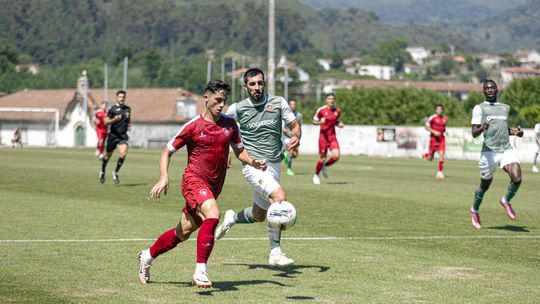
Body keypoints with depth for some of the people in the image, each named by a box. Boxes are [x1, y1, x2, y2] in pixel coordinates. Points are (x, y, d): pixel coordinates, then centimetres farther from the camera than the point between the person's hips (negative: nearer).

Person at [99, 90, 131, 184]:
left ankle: (116, 172, -3)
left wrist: (129, 125, 8)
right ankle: (102, 172, 38)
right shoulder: (112, 109, -7)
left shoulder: (128, 109, 8)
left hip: (123, 136, 2)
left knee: (123, 153, -20)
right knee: (108, 155, 12)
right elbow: (106, 122, -11)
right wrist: (114, 119, -28)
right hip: (113, 135, -2)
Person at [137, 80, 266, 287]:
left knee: (183, 232, 12)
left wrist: (253, 162, -6)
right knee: (212, 214, -31)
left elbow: (239, 151, 16)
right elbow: (167, 151, 1)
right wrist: (164, 176, -14)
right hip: (194, 179, -6)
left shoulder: (230, 124, 7)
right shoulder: (193, 126, -6)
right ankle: (200, 271, -29)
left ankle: (147, 256, 35)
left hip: (213, 186, 6)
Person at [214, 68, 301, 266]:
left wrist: (296, 137, -16)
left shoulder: (278, 103, 2)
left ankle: (232, 218, 48)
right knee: (280, 197, -27)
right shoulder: (237, 109, -1)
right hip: (254, 165, -5)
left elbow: (294, 125, 7)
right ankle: (275, 253, -20)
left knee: (259, 216, 15)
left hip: (274, 166, 5)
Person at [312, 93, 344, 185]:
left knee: (336, 156, -15)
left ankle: (324, 166, 15)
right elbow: (314, 121, 3)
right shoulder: (321, 110, -6)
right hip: (323, 136, -3)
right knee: (322, 158, -2)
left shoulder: (337, 111, 5)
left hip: (333, 137, 3)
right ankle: (316, 175, 23)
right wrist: (320, 122, -18)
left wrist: (339, 124, 0)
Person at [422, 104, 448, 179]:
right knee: (430, 158, 4)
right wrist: (434, 132, -18)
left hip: (441, 139, 3)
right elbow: (426, 127, -6)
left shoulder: (445, 119, 9)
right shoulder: (432, 118, -8)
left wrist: (445, 132, 4)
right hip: (433, 139, -3)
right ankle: (426, 155, 41)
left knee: (442, 155, -13)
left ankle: (440, 172, -6)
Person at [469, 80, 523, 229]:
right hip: (489, 151, -3)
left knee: (517, 179, -18)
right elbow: (474, 133, -2)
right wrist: (482, 128, -24)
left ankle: (506, 201, 12)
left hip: (507, 150, 3)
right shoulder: (479, 108, 4)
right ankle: (474, 211, 36)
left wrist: (515, 132, 14)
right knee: (484, 186, 7)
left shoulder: (505, 108, 20)